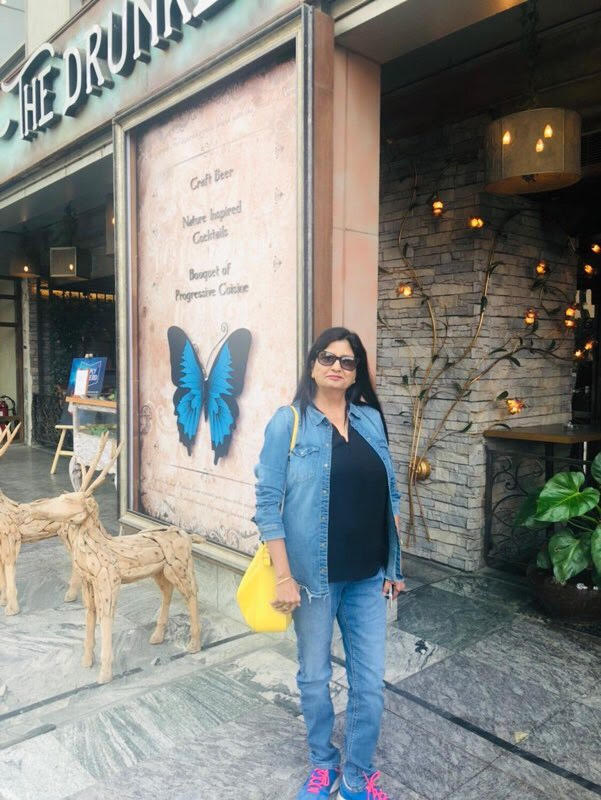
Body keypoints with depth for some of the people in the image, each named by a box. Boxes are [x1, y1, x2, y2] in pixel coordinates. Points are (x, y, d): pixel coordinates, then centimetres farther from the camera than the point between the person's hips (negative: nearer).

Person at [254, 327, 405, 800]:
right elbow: (268, 503, -10)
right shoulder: (289, 422, -9)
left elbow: (389, 495, 9)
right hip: (315, 575, -3)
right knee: (314, 677, 15)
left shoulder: (372, 420, 3)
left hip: (368, 577, 4)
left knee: (370, 683, 12)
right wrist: (283, 576, -14)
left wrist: (394, 564, 8)